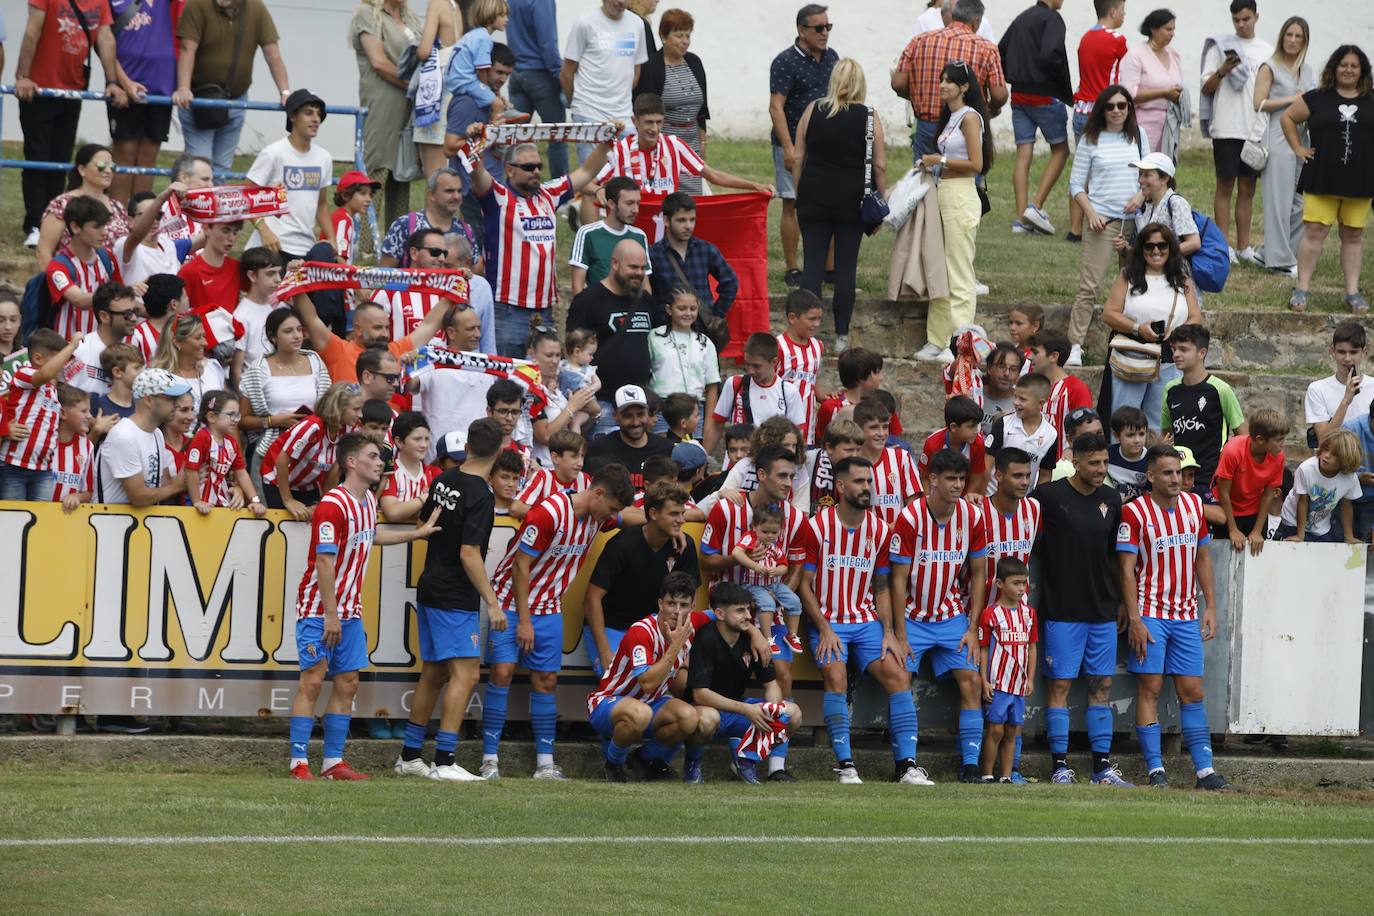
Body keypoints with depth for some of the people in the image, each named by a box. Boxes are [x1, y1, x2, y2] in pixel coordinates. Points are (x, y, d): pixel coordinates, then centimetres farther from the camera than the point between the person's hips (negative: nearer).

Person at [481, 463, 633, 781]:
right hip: (512, 602, -7)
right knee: (503, 671, -14)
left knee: (546, 680, 3)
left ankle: (545, 763, 5)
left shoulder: (597, 517, -1)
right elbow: (521, 566, -19)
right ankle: (490, 760, -11)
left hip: (549, 608, 7)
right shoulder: (549, 513, -24)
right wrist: (524, 620, -17)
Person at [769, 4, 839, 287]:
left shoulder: (831, 57, 9)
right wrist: (789, 149, -23)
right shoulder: (786, 62, -11)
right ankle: (792, 270, 3)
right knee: (793, 205, -2)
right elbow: (776, 107, -16)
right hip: (794, 144, -6)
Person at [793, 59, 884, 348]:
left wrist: (798, 192, 12)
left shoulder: (813, 111, 0)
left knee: (813, 264, 3)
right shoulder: (869, 118, -4)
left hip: (814, 195, 1)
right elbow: (880, 165, -4)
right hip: (853, 199, -1)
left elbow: (797, 157, 3)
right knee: (846, 266, 5)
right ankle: (842, 332, 5)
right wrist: (882, 198, 7)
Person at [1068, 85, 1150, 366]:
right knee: (1090, 285, -8)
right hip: (1102, 219, -4)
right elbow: (1076, 183, 2)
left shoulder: (1138, 136, 10)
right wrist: (1091, 213, -11)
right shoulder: (1091, 140, 1)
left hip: (1134, 219, 4)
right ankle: (1074, 345, -7)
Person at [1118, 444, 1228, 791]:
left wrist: (1210, 606, 11)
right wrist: (1134, 619, -14)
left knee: (1192, 692, 4)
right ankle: (1156, 770, -2)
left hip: (1186, 616, 5)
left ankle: (1205, 770, 3)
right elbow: (1126, 569, -9)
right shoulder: (1134, 512, -8)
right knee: (1150, 688, -4)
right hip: (1150, 615, -5)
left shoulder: (1194, 505, 8)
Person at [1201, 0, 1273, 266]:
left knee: (1247, 189, 7)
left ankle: (1243, 247, 12)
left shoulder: (1267, 51, 11)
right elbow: (1206, 87, -1)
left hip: (1255, 129, 3)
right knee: (1225, 186, -1)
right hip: (1227, 128, -3)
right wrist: (1222, 71, -20)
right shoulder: (1220, 47, 1)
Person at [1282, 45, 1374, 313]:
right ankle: (1302, 289, -1)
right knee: (1314, 231, -6)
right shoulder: (1317, 99, 4)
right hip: (1322, 179, -1)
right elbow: (1287, 118, 13)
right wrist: (1298, 148, 5)